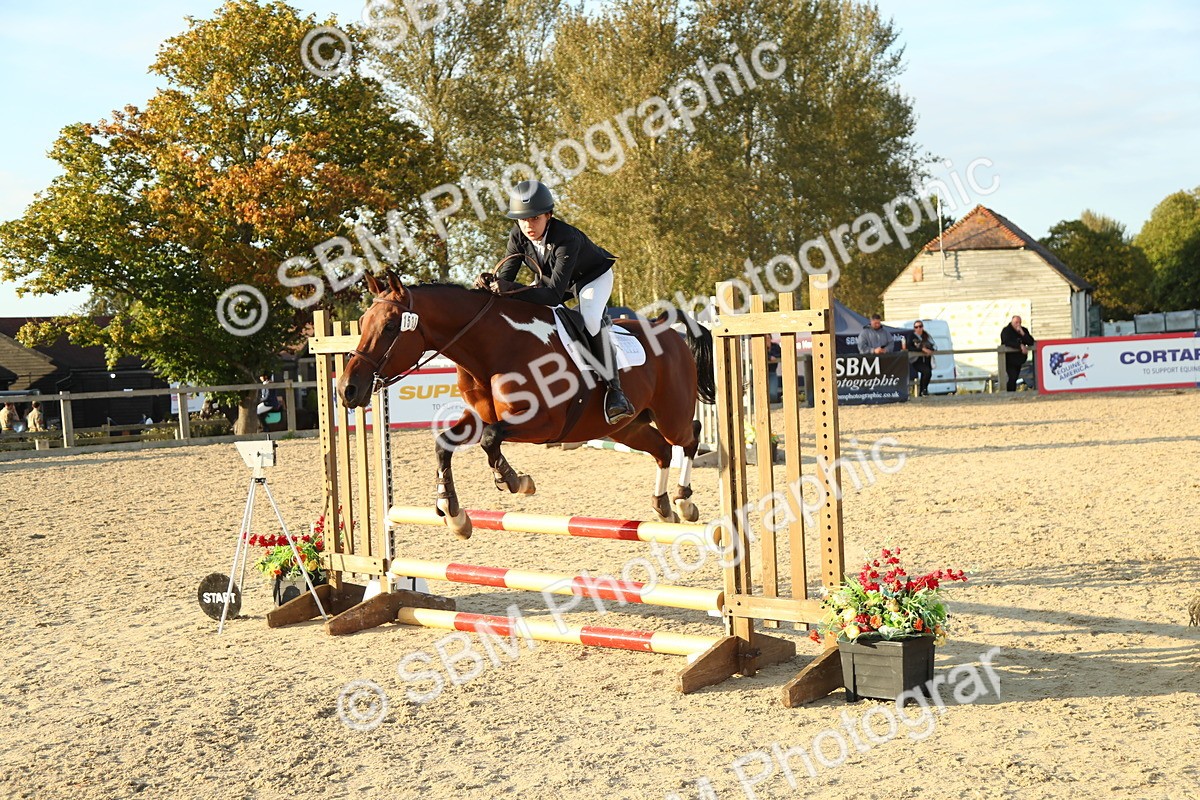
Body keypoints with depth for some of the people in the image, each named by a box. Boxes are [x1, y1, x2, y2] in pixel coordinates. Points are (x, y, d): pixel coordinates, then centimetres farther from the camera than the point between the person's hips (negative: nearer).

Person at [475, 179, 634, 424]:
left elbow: (553, 295, -46)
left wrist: (511, 289, -58)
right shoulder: (518, 236, -22)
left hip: (594, 276, -7)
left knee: (590, 317, -34)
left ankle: (614, 389, -29)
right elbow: (506, 276, -20)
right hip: (551, 276, 7)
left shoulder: (566, 238, -40)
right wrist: (490, 282, -44)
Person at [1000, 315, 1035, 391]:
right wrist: (1021, 346, -34)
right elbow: (1007, 342, -28)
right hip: (1009, 360, -6)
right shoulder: (1006, 331, -10)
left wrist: (1022, 334, -18)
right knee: (1012, 378, -17)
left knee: (1015, 378, 11)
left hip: (1019, 359, 6)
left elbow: (1031, 342, -6)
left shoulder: (1024, 330, 5)